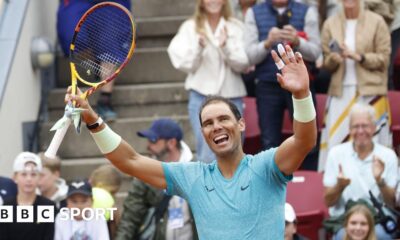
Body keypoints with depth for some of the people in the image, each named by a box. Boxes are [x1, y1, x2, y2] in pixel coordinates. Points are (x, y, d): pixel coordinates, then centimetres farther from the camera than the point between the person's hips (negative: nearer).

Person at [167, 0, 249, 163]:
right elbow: (186, 65, 1)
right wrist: (198, 47, -16)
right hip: (202, 95, -1)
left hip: (231, 96, 2)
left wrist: (226, 47, -17)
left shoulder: (237, 27, 5)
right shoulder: (190, 28, 5)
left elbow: (243, 64, -1)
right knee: (208, 153, -11)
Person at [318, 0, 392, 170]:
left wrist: (358, 57, -13)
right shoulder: (330, 24, 8)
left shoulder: (377, 22, 1)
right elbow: (326, 63, 11)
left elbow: (384, 59, 0)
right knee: (336, 140, -4)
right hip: (340, 92, 2)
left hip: (370, 91, -2)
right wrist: (334, 59, -11)